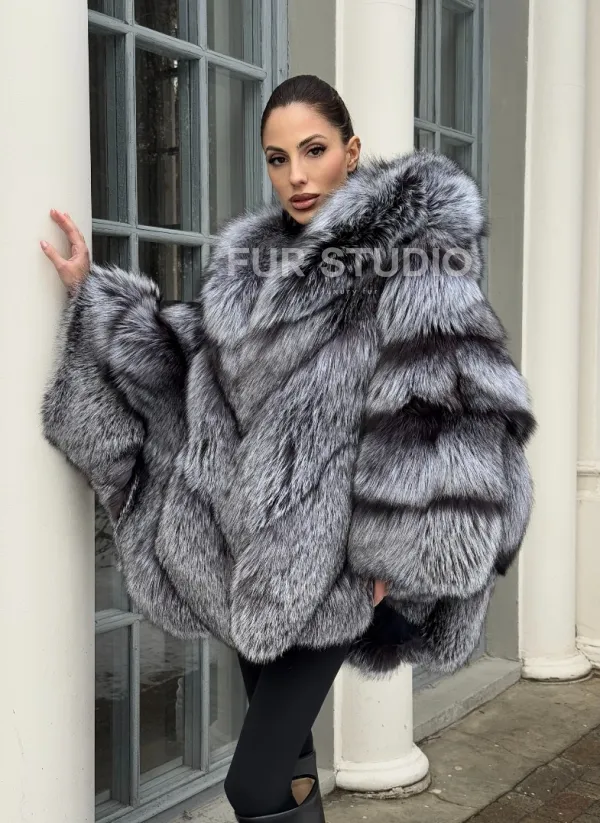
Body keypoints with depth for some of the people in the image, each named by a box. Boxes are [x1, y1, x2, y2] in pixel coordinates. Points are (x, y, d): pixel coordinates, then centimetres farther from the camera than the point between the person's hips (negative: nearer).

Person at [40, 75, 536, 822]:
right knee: (284, 758, 18)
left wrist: (400, 551, -19)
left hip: (331, 561, -6)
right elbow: (188, 367, 14)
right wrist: (92, 293, 9)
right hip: (252, 551, 7)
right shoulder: (258, 260, 11)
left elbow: (456, 404, -19)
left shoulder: (411, 246, -11)